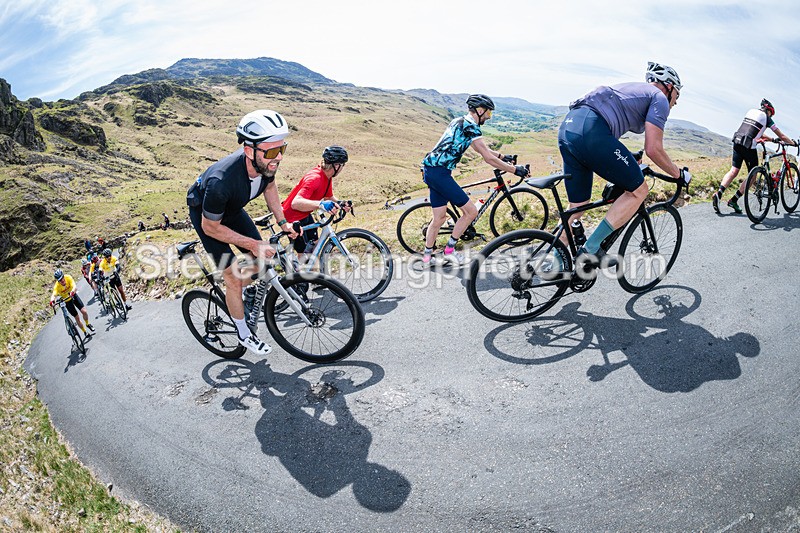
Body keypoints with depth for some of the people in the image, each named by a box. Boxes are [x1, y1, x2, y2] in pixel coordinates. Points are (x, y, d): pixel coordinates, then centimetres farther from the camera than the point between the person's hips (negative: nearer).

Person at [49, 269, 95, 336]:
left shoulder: (68, 277, -26)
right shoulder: (57, 286, -28)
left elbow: (75, 287, -39)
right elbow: (54, 295, -41)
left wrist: (72, 291, -60)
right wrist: (52, 300, -63)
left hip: (73, 296, 1)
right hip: (67, 301, -1)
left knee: (84, 311, -13)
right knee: (77, 318, -2)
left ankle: (88, 324, 17)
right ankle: (85, 332, 17)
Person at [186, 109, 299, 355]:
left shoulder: (267, 162, -26)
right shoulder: (221, 181, -44)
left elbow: (269, 185, 0)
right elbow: (211, 227, -28)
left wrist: (282, 222, -5)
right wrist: (253, 244, -28)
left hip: (231, 207, 6)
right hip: (204, 212, -6)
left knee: (262, 260, 4)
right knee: (234, 279, -6)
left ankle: (233, 294, 33)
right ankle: (244, 335, 16)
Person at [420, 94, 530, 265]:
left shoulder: (459, 122, 21)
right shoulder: (471, 127, -10)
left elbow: (482, 149, 32)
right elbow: (489, 158, -11)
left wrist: (502, 156, 34)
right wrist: (515, 169, -4)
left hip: (430, 171, 10)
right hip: (440, 173, -10)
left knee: (439, 217, 16)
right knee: (471, 211, -2)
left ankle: (426, 256, 24)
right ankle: (449, 249, 9)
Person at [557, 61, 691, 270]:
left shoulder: (632, 88, 37)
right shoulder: (659, 97, 12)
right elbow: (653, 149, 1)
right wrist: (679, 174, 17)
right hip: (591, 131, -8)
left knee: (577, 206, 17)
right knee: (638, 190, 7)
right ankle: (590, 250, 0)